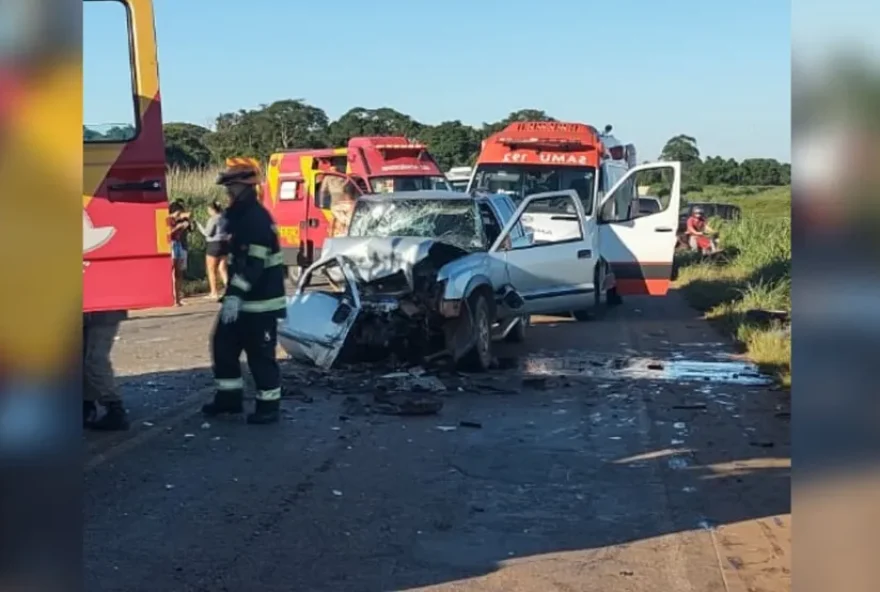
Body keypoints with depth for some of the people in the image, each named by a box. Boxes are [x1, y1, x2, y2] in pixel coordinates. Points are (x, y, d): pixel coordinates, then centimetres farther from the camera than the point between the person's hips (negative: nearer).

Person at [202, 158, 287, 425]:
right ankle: (229, 396, 26)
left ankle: (269, 406, 5)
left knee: (260, 354, -5)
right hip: (241, 297, 10)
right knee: (223, 344, 13)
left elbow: (254, 263, -27)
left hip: (261, 301, -10)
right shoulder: (237, 215, 15)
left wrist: (235, 295, -31)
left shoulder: (258, 219, -19)